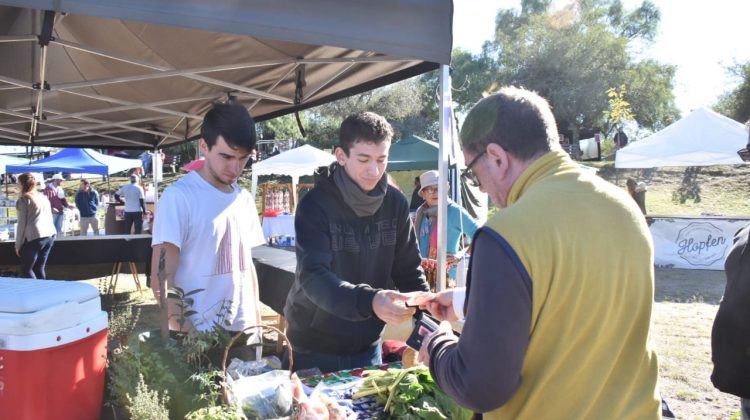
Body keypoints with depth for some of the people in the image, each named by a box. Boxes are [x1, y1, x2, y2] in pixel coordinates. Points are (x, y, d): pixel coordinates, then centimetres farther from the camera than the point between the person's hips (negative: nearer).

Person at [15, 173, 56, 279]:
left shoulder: (23, 200, -3)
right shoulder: (43, 197, 17)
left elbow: (22, 224, -6)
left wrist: (18, 245, -1)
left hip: (34, 238, -7)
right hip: (50, 235, 7)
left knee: (26, 270, 3)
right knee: (39, 268, 12)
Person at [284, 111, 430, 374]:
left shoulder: (396, 203, -5)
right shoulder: (315, 205, -17)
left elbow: (410, 272, 0)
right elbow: (313, 276, -28)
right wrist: (369, 301, -44)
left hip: (368, 346, 4)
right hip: (314, 348, -3)